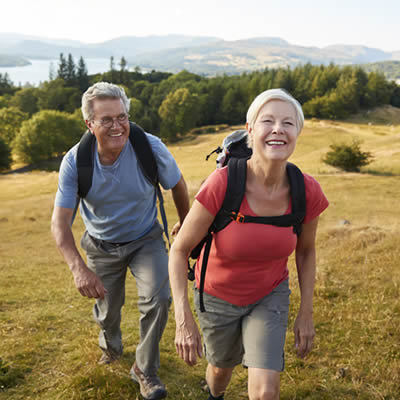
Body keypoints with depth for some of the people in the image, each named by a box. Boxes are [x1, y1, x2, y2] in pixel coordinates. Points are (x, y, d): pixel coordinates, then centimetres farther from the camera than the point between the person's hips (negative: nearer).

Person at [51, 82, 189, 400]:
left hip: (146, 240, -1)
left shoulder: (151, 148, -25)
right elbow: (60, 221, -25)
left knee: (158, 299, -20)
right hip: (102, 246, 1)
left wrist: (185, 224, 11)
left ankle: (145, 369, 6)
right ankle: (111, 345, 53)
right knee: (108, 308, 15)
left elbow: (177, 185, -5)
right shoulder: (75, 162, -23)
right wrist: (78, 268, -41)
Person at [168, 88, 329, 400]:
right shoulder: (222, 184, -32)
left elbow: (305, 250, -2)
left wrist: (306, 312, 0)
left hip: (270, 295, 1)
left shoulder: (308, 192, -22)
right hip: (218, 295, -1)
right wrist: (184, 320, -25)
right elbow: (180, 249, -21)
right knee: (222, 367, 25)